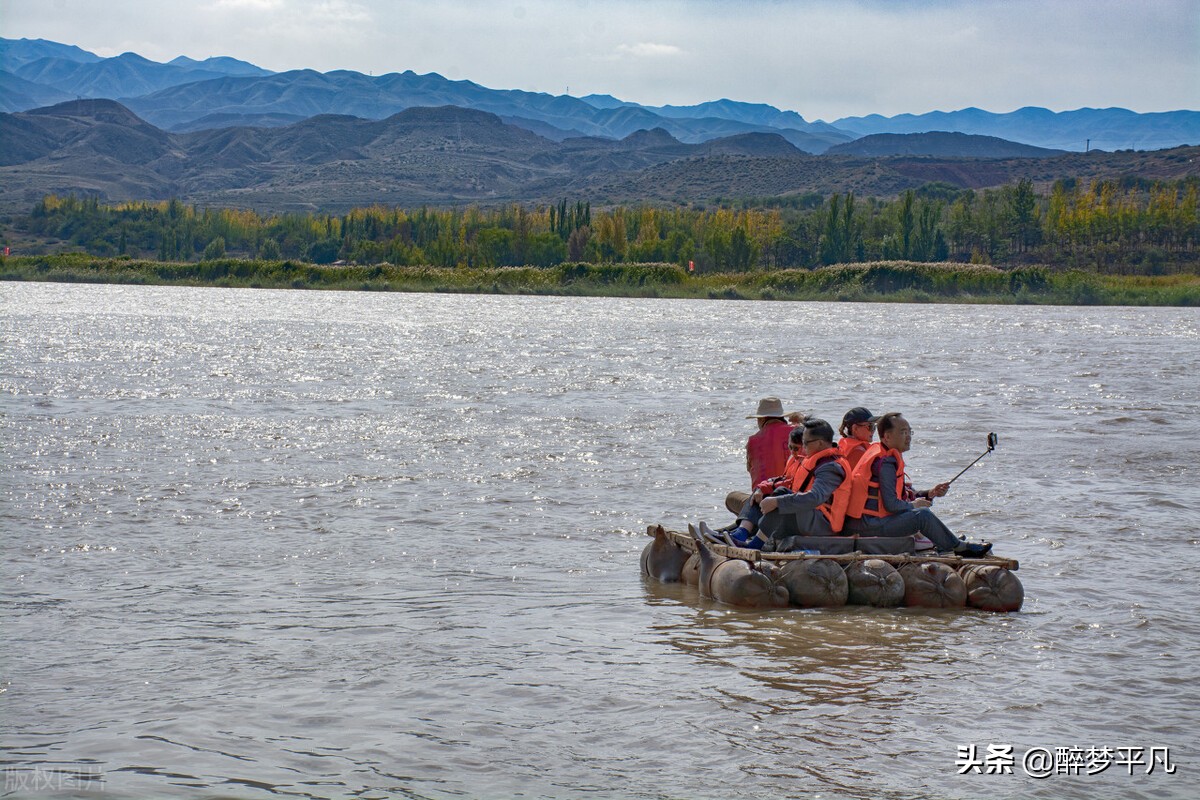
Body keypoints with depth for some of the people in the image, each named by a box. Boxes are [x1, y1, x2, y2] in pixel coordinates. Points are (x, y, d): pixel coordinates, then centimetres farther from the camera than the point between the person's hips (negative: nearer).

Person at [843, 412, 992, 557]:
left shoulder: (886, 456, 15)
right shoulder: (885, 462, -16)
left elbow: (901, 495, 18)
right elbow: (891, 504, -21)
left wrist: (930, 494, 8)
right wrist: (913, 505, -3)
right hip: (867, 526, -11)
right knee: (922, 515, -14)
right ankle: (958, 547, 5)